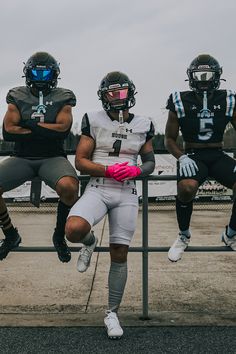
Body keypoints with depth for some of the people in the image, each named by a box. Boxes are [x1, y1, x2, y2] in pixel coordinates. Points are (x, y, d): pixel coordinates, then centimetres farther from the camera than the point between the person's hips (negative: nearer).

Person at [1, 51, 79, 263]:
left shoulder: (63, 98, 8)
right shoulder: (17, 97, 11)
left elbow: (63, 128, -9)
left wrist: (28, 124, -6)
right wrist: (46, 131, -5)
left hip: (53, 158, -2)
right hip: (22, 158, 2)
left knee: (68, 187, -34)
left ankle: (59, 236, -5)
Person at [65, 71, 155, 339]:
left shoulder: (142, 126, 7)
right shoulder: (94, 121, 0)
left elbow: (150, 162, 15)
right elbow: (80, 161, -2)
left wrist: (136, 171, -8)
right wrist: (108, 170, -18)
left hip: (126, 194, 2)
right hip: (97, 189, -1)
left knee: (119, 255, 3)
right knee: (74, 230, -30)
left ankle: (112, 313, 18)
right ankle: (89, 242, 10)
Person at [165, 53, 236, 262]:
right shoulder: (180, 103, -1)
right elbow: (170, 139, 5)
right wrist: (182, 157, -14)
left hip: (218, 156, 2)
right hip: (193, 156, -2)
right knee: (187, 187, -36)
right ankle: (184, 236, -6)